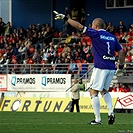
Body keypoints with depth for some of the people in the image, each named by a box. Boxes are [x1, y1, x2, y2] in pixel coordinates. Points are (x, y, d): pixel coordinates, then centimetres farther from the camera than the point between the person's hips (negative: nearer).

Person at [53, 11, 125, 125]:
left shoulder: (96, 34, -4)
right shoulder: (112, 37, 14)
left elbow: (79, 26, -5)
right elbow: (121, 51, 14)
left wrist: (65, 18, 0)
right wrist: (121, 66, 23)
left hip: (100, 67, -7)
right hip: (111, 68, 7)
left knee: (93, 92, 1)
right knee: (104, 90, 23)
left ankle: (98, 119, -4)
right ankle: (111, 112, 4)